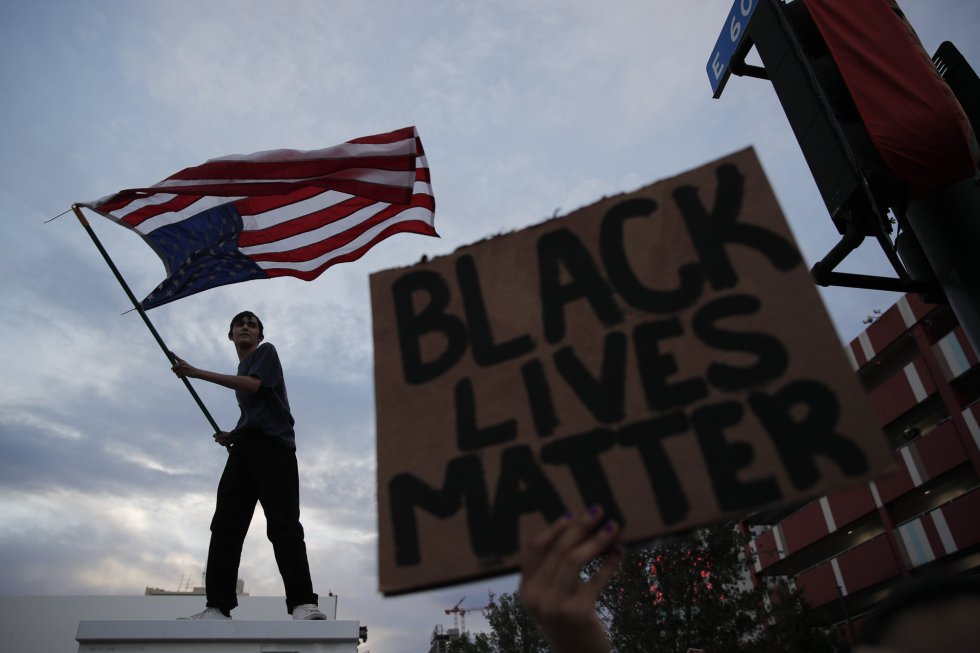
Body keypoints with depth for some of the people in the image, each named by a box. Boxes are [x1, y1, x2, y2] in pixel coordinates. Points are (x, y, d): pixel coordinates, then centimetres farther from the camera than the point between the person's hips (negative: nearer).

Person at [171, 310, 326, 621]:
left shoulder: (266, 351, 10)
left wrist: (197, 373, -10)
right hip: (243, 449, 8)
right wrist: (232, 435, 13)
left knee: (283, 524, -19)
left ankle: (302, 603, -27)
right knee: (226, 526, -5)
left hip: (273, 446, -8)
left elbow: (253, 384, -11)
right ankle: (218, 606, -7)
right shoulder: (242, 370, 30)